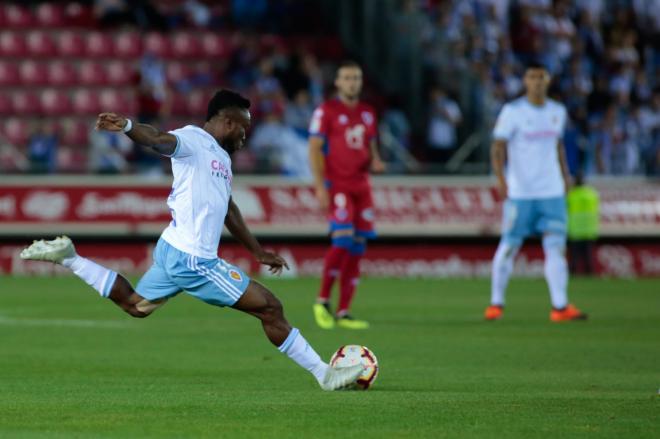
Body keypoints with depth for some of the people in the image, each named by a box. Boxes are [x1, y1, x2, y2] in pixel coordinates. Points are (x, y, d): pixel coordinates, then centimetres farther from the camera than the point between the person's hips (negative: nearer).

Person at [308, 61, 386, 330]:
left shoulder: (367, 114, 15)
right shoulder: (326, 111, -3)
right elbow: (314, 149, -6)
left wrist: (375, 162, -1)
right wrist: (320, 186, -15)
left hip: (361, 185, 6)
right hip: (336, 184, -6)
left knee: (357, 249, 2)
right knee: (343, 241, -19)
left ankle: (343, 313, 6)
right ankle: (323, 301, -4)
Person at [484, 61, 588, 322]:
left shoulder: (558, 112, 10)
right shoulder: (512, 112, -4)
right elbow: (498, 147, -8)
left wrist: (565, 174, 18)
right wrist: (500, 178, -22)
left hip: (552, 192, 3)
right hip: (519, 192, -3)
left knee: (556, 246, -7)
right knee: (509, 247, 1)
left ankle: (560, 306, -11)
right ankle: (496, 303, 15)